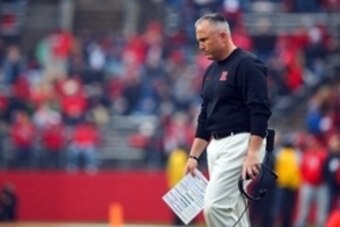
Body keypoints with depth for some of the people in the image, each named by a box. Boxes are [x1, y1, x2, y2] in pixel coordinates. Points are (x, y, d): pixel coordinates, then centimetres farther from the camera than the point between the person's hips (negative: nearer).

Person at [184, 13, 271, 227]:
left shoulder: (247, 64, -11)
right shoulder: (211, 70, 16)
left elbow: (260, 112, -18)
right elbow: (205, 117, 22)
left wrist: (253, 154, -25)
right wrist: (194, 155, 16)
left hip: (241, 144, -9)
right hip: (216, 146, 9)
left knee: (214, 205, -18)